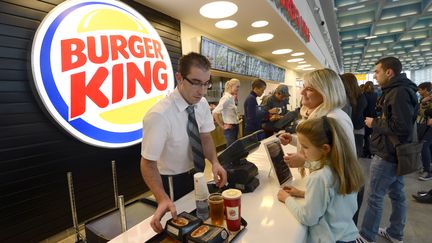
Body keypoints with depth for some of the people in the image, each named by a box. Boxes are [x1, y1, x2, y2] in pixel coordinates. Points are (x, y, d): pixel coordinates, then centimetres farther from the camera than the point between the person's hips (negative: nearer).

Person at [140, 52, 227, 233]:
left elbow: (205, 137, -3)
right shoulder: (159, 115, -33)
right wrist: (163, 199, -40)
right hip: (171, 181, -6)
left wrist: (214, 162, -21)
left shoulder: (202, 104, -12)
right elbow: (148, 163, -27)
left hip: (195, 174, 6)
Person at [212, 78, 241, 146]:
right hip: (230, 129, -9)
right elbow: (215, 113, -26)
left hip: (235, 127, 9)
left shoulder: (232, 98, 9)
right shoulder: (226, 98, -17)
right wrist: (222, 126, -18)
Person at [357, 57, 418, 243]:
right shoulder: (399, 90, 12)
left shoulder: (399, 92, -19)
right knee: (397, 194, 18)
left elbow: (402, 127, -26)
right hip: (396, 153, 10)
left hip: (387, 155, -10)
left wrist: (374, 123, -15)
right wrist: (377, 121, 4)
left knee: (374, 197, 1)